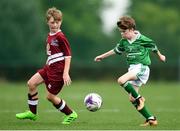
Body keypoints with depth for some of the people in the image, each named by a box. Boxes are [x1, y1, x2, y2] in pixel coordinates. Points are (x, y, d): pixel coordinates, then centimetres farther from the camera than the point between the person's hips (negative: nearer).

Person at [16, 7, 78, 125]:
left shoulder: (60, 37, -17)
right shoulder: (50, 36, 10)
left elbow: (68, 55, -18)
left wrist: (66, 73, -22)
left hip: (58, 70, -9)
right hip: (49, 67, 9)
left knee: (50, 96, -2)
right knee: (32, 83, 5)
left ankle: (71, 114, 13)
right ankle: (32, 113, 16)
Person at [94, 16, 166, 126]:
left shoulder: (142, 39, -10)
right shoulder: (124, 41, 7)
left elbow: (153, 47, 6)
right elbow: (116, 50, 24)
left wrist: (160, 56, 23)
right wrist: (102, 56, 31)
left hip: (142, 67, -7)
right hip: (132, 68, 7)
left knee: (121, 80, -29)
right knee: (132, 99, 1)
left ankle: (139, 98, -14)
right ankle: (151, 119, 6)